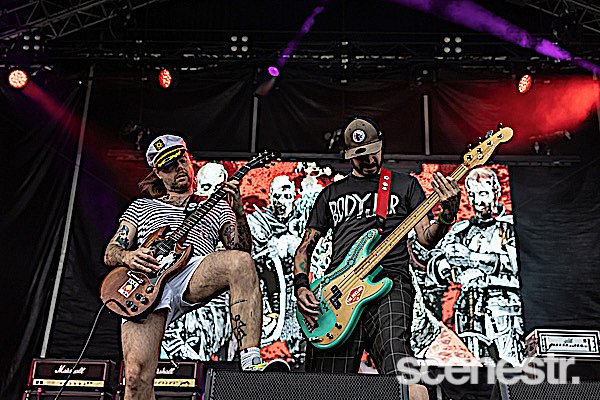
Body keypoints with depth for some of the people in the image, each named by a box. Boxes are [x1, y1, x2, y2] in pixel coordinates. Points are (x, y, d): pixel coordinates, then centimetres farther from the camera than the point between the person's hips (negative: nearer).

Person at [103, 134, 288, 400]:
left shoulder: (215, 207, 29)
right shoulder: (141, 207, 32)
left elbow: (240, 250, 15)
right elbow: (110, 253, 23)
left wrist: (238, 212, -2)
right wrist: (126, 256, -2)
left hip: (193, 277, 0)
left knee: (241, 262, -34)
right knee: (137, 376, -17)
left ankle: (251, 365, -36)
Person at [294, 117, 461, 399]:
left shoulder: (405, 185, 20)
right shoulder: (331, 193, 23)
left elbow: (427, 238, 11)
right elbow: (305, 247, 21)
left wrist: (448, 214, -10)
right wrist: (301, 287, 4)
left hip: (388, 283, -2)